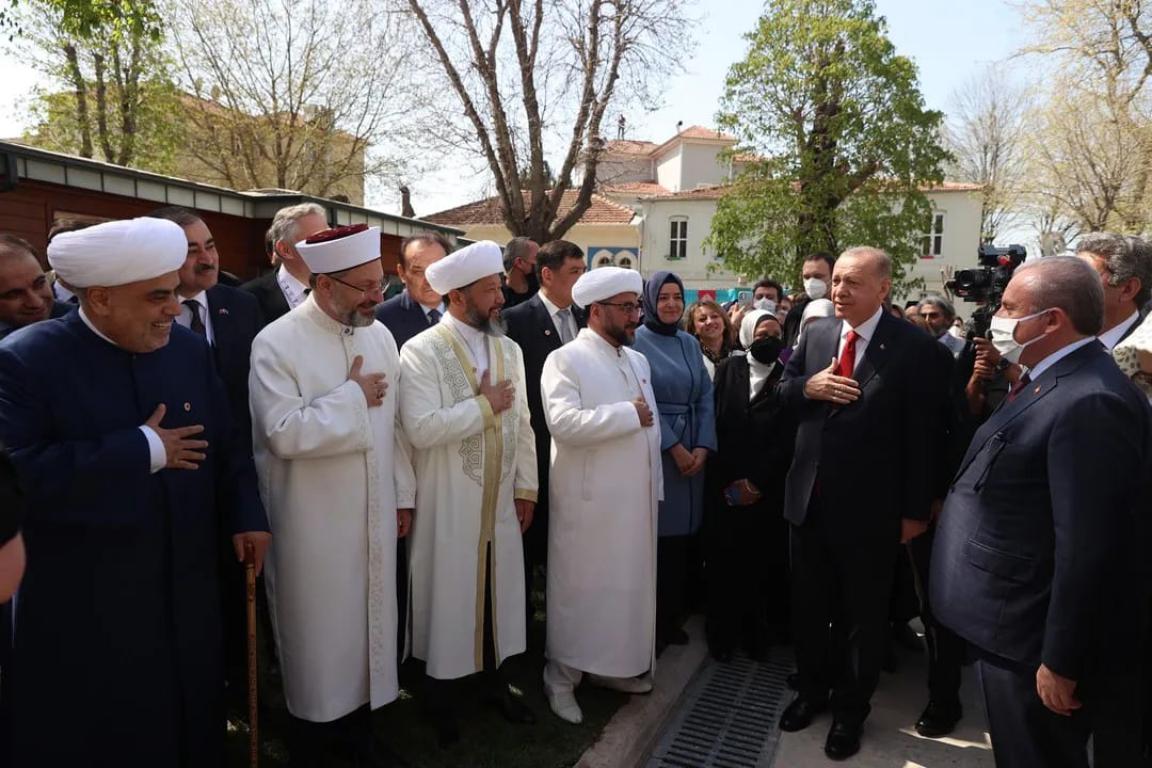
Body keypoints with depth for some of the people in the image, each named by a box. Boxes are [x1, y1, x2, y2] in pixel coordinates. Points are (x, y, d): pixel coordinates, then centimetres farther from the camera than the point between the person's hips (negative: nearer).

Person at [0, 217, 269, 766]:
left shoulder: (190, 350, 2)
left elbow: (225, 443, 9)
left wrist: (245, 515, 0)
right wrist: (141, 449, -22)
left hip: (186, 592, 5)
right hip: (83, 607, -4)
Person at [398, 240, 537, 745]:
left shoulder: (509, 349, 6)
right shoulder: (421, 352, -13)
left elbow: (522, 424, 8)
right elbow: (420, 428, -25)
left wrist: (526, 487, 5)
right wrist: (484, 405, -17)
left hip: (502, 501, 5)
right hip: (448, 506, -5)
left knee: (499, 590, 15)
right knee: (448, 595, 9)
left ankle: (496, 680, 35)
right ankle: (440, 693, 30)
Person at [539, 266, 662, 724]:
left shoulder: (638, 361, 12)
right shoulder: (565, 360, -11)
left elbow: (651, 427, 14)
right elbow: (563, 422, -25)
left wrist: (654, 488, 11)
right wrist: (627, 413, -18)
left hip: (635, 497, 7)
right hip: (588, 500, -7)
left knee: (628, 584, 15)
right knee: (580, 587, 5)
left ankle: (614, 664, 34)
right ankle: (562, 677, 21)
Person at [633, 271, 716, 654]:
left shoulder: (690, 343, 13)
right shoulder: (636, 341, -4)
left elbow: (706, 398, 9)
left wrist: (703, 447, -4)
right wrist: (674, 447, -13)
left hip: (693, 452, 6)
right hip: (654, 451, -5)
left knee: (685, 538, 9)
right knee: (656, 538, -2)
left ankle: (673, 618, 23)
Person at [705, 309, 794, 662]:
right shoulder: (728, 369, 4)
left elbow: (788, 439, -2)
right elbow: (717, 425, 0)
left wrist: (756, 483, -7)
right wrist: (729, 481, -5)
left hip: (768, 488, 0)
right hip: (725, 485, 0)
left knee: (764, 562, 3)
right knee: (724, 560, 4)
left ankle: (759, 633, 19)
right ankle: (723, 633, 18)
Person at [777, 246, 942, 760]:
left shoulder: (913, 347, -12)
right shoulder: (816, 332, 2)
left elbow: (922, 435, -10)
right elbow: (783, 391, 11)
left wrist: (916, 509, -9)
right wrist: (807, 386, -12)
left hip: (869, 506, -4)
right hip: (809, 497, 5)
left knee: (864, 615, 14)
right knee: (808, 605, 19)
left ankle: (850, 710, 35)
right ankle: (812, 689, 41)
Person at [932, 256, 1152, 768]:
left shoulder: (1091, 403, -26)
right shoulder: (1049, 382, 7)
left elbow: (1087, 549, -27)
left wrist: (1060, 663, -22)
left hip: (1031, 641, -9)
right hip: (1010, 625, 9)